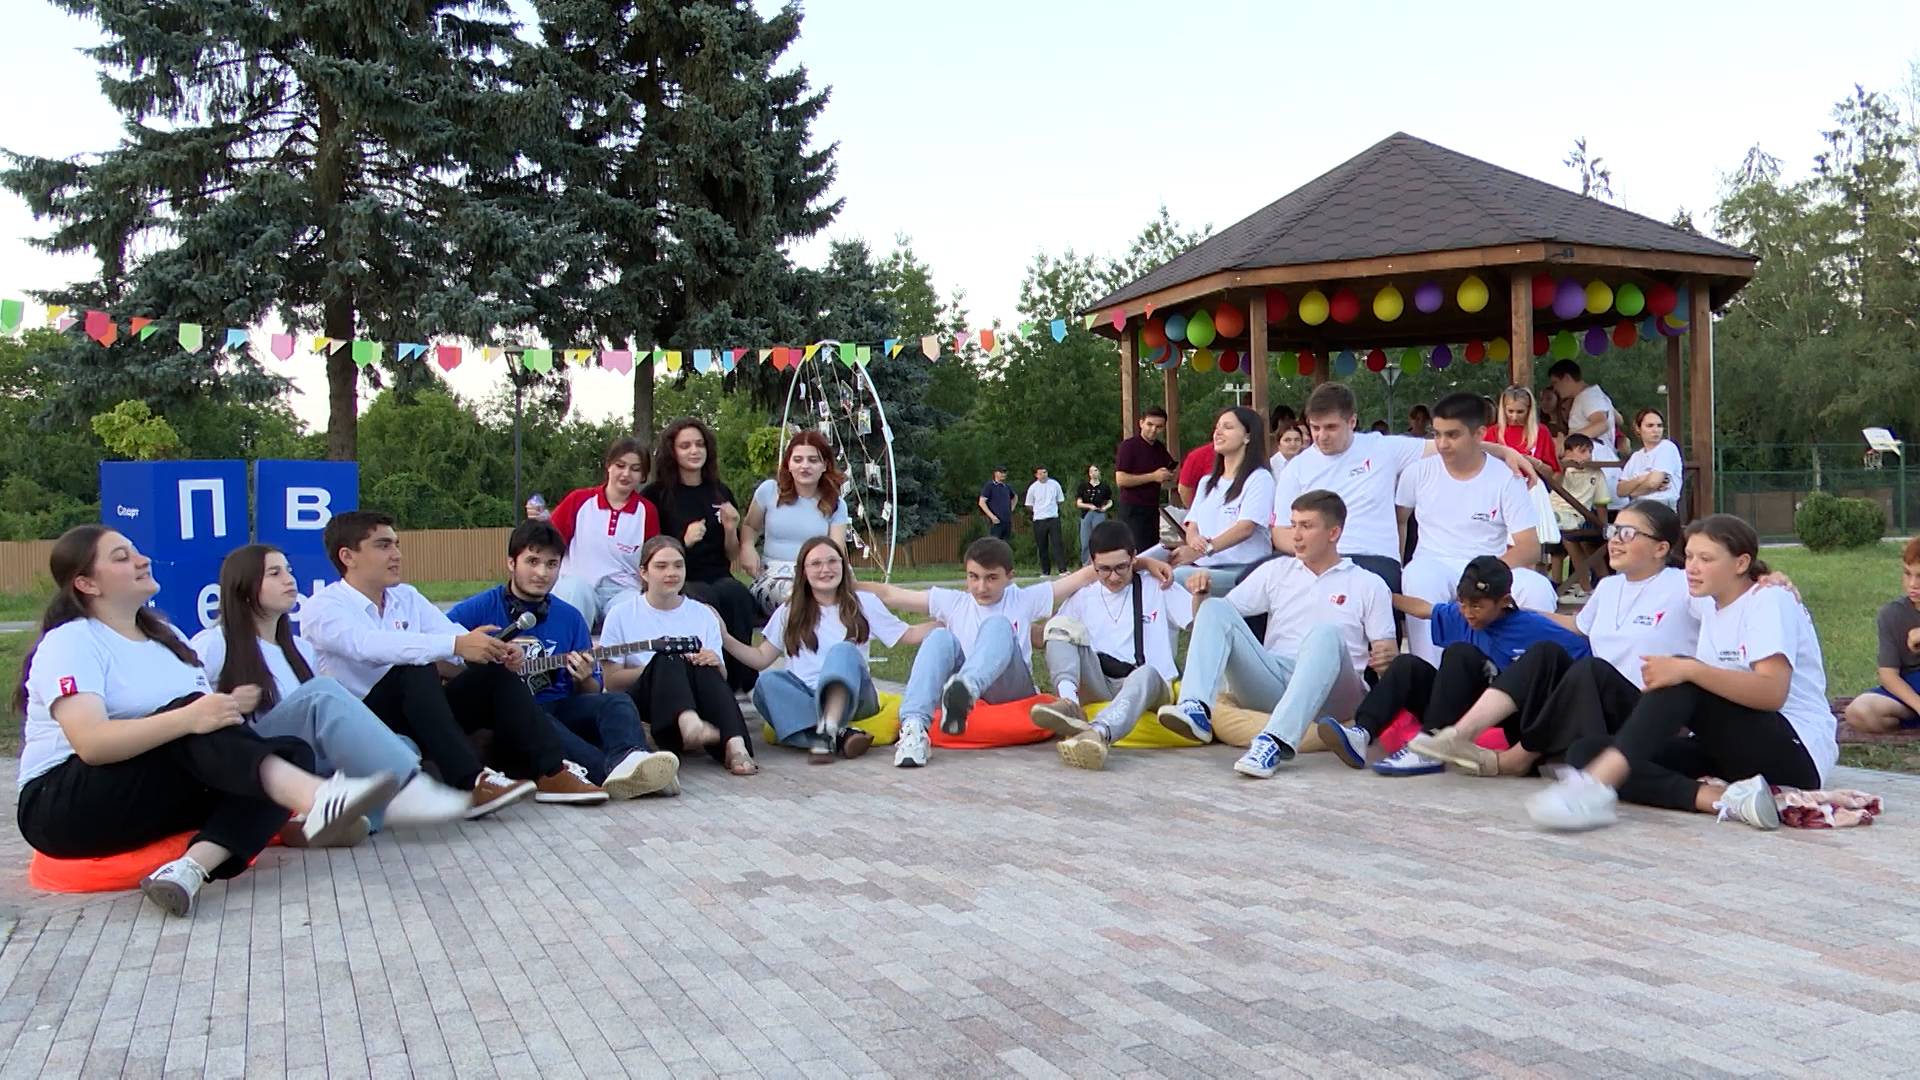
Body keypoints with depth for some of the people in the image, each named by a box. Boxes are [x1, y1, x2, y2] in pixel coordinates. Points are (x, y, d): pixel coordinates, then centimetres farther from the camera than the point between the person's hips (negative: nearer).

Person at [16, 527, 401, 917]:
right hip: (62, 807, -7)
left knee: (293, 751, -17)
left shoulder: (166, 636, 18)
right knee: (188, 714, -32)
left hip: (161, 797, 7)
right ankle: (315, 798, -53)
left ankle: (191, 869, -39)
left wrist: (229, 707, -13)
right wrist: (189, 718, -37)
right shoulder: (69, 643, -7)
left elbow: (204, 719, 12)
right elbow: (91, 743, -25)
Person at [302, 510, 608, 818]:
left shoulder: (407, 597, 14)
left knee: (496, 670, -11)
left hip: (421, 719, 6)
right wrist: (456, 645, -38)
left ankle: (553, 772, -19)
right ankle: (475, 783, -42)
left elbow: (453, 633, 2)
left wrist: (497, 651, -22)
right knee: (417, 670, -31)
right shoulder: (321, 608, -8)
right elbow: (372, 646, -28)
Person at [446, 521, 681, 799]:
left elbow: (592, 694, 16)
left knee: (617, 702, -22)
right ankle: (611, 771, -57)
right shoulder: (479, 609, 5)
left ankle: (628, 760, -57)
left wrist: (584, 679, -7)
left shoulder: (570, 617, 15)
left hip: (560, 707, 4)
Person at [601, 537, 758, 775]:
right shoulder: (622, 615, 6)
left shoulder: (703, 614, 14)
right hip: (643, 699, -2)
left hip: (697, 699, 2)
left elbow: (721, 678, 10)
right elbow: (611, 680, -3)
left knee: (704, 664, -29)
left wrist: (715, 665, -15)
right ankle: (688, 723, -60)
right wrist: (666, 666, -16)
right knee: (667, 656, -30)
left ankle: (735, 745, -49)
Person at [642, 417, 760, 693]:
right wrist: (684, 542, -11)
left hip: (719, 577, 3)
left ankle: (742, 679, -26)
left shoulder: (721, 493, 17)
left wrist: (731, 529, -1)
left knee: (737, 594, -32)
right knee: (706, 600, -36)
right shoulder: (657, 494, 6)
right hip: (679, 583, -3)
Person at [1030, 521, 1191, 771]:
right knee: (1062, 624, -16)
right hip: (1095, 687, 2)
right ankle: (1069, 703, -42)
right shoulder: (1083, 597, 19)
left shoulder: (1158, 589, 15)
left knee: (1146, 674, -38)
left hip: (1150, 685, -2)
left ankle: (1099, 733, -67)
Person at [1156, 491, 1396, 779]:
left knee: (1326, 633, -34)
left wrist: (1387, 658, -16)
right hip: (1271, 685, 3)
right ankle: (1196, 710, -37)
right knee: (1215, 608, -14)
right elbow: (1218, 615, 16)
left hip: (1329, 694, -3)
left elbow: (1388, 664, 8)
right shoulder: (1276, 571, 21)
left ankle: (1276, 741, -48)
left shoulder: (1369, 585, 13)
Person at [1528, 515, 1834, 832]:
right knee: (1587, 751, -14)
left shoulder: (1769, 600, -8)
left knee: (1683, 682, -32)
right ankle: (1719, 797, -33)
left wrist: (1689, 669, -35)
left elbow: (1773, 693, -24)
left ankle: (1596, 786, -46)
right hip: (1732, 750, 7)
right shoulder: (1711, 606, 15)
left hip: (1798, 754, -7)